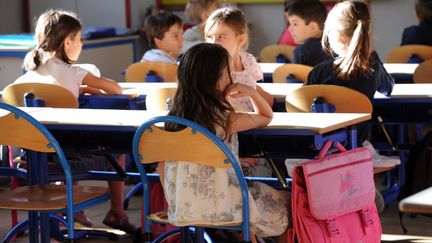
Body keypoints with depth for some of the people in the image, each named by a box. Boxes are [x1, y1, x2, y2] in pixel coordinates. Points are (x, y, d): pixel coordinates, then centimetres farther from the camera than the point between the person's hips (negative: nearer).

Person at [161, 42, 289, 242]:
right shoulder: (227, 120, -15)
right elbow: (266, 116, 5)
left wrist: (174, 201, 14)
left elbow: (162, 165, 4)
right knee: (284, 205, 19)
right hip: (221, 209, -6)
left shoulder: (174, 116, -4)